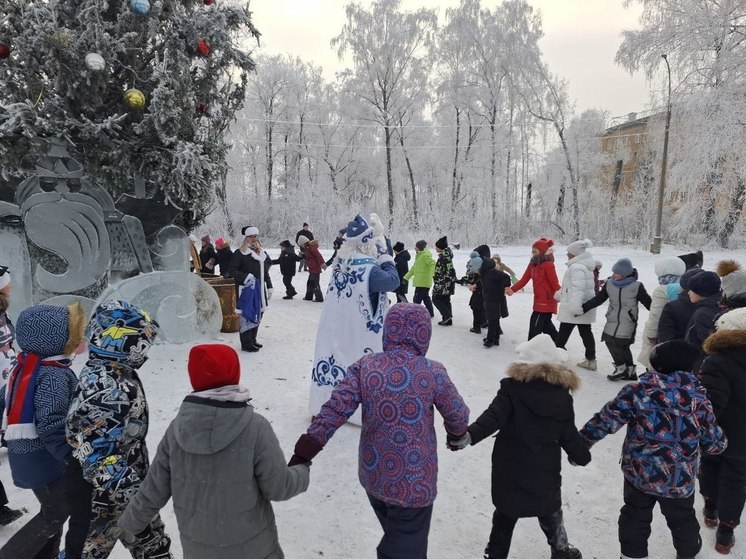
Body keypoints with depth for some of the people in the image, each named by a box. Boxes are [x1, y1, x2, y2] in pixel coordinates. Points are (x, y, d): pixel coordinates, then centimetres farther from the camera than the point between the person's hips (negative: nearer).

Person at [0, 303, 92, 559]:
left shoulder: (24, 366, 4)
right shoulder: (55, 375, -24)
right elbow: (52, 427, -28)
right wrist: (78, 461, -22)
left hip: (26, 457, 9)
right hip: (49, 459, -9)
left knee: (53, 513, 25)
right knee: (84, 511, 9)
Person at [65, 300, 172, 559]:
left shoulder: (117, 372, 1)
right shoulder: (103, 387, -30)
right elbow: (95, 454, -29)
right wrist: (129, 493, -26)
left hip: (131, 483, 9)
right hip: (112, 491, -9)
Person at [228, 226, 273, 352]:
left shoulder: (262, 252, 15)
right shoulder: (240, 253, -8)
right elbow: (231, 271, -10)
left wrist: (269, 287, 17)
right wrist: (245, 277, -21)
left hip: (260, 289, 8)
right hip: (247, 290, -8)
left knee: (258, 314, 14)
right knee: (247, 315, -6)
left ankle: (252, 339, 27)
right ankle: (246, 343, 2)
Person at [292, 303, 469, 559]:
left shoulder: (364, 367, -10)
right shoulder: (433, 373, -14)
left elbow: (334, 410, -15)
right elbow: (458, 415, -1)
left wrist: (304, 452, -12)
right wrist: (456, 435, 20)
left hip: (374, 476, 4)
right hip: (413, 483, -3)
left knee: (395, 538, 30)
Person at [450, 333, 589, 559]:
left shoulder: (512, 388, -13)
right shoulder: (563, 397, -5)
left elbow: (493, 417, -25)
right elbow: (569, 436, 2)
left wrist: (468, 435, -32)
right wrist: (582, 456, 20)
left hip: (510, 468, -1)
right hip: (545, 471, 2)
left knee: (505, 515, 16)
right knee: (550, 512, 25)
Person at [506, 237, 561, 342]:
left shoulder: (548, 265, -17)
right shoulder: (532, 264, 7)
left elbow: (554, 283, -18)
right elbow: (524, 279, 5)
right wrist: (512, 289, -6)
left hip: (546, 301, -9)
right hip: (539, 301, 9)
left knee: (535, 325, -6)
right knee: (546, 324, 21)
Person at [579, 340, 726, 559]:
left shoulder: (637, 392, -18)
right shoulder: (699, 399, -12)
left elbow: (606, 420, -16)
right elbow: (714, 443, -2)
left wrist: (581, 441, -5)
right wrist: (721, 442, 22)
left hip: (639, 473, -1)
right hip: (681, 480, 2)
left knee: (635, 517, 21)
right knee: (682, 519, 28)